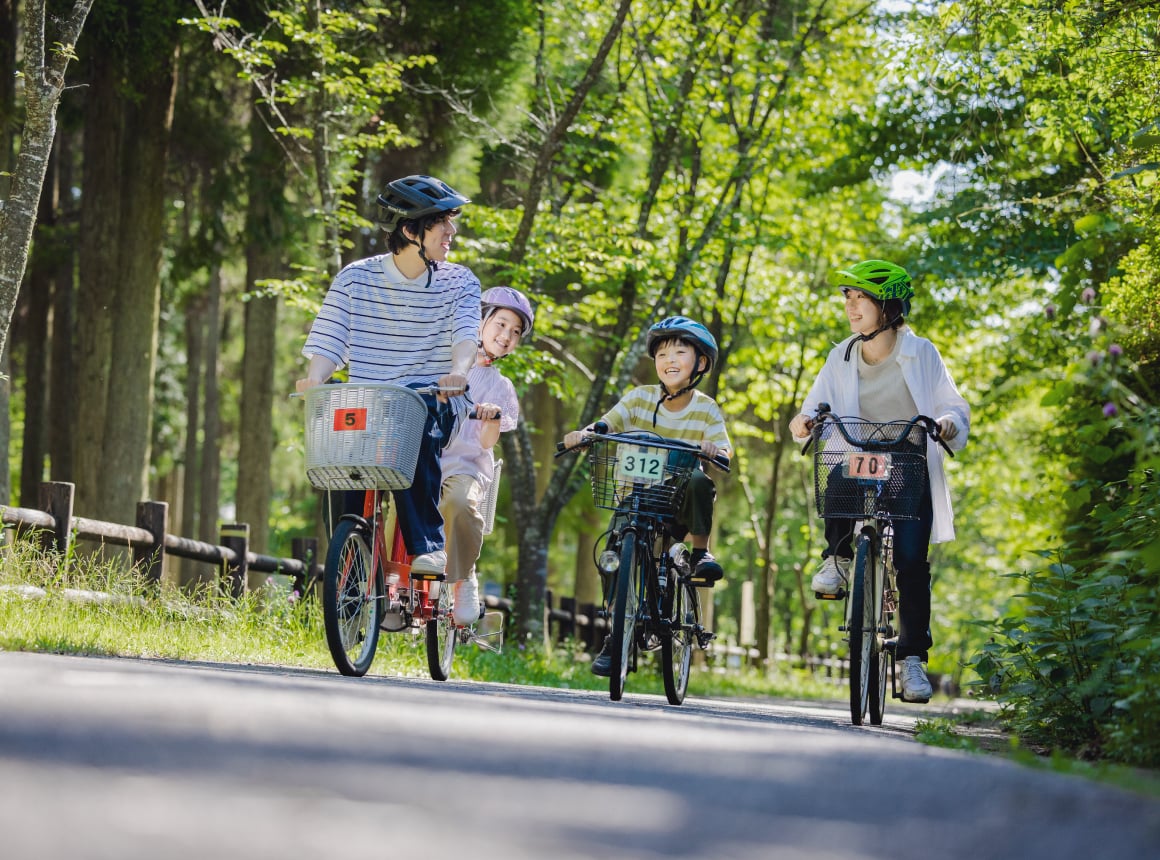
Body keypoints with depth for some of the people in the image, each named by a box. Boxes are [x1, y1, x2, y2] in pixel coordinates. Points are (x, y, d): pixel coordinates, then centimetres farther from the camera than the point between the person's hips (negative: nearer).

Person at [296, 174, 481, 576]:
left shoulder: (458, 282, 4)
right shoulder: (356, 278, 4)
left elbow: (466, 332, -14)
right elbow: (329, 341, -2)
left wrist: (458, 369, -36)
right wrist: (315, 379, -24)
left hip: (431, 402, -1)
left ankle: (427, 546, -28)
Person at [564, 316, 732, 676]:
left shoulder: (705, 409, -3)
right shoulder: (640, 398, 0)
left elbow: (724, 450, -15)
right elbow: (606, 424, -11)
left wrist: (715, 450, -38)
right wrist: (583, 433, -33)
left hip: (681, 501, -2)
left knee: (698, 482, -33)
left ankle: (700, 552, -13)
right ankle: (613, 641, 4)